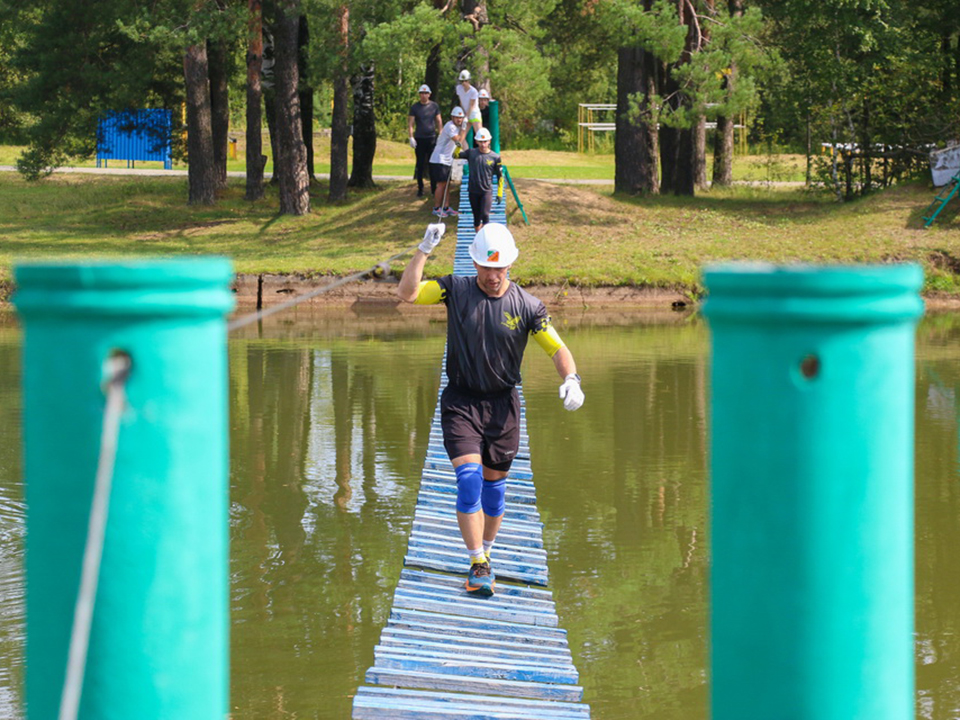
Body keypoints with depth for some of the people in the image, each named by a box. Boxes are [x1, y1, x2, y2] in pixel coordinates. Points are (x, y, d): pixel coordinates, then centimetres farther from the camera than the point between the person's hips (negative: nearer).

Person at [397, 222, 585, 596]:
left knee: (494, 482, 9)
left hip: (503, 404, 1)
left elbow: (558, 348, -2)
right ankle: (479, 565, -11)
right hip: (461, 401, -1)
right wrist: (423, 250, -19)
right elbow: (407, 293, -10)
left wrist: (571, 379, -21)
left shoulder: (527, 306, -4)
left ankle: (485, 554, 29)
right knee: (469, 478, -14)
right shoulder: (456, 290, -3)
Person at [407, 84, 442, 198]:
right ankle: (420, 189, 10)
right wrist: (411, 138, -9)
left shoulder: (434, 106, 5)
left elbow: (439, 121, 9)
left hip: (432, 138, 1)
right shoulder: (415, 107, 0)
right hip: (419, 139, -1)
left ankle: (434, 188, 8)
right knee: (420, 164, 4)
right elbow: (410, 123, 0)